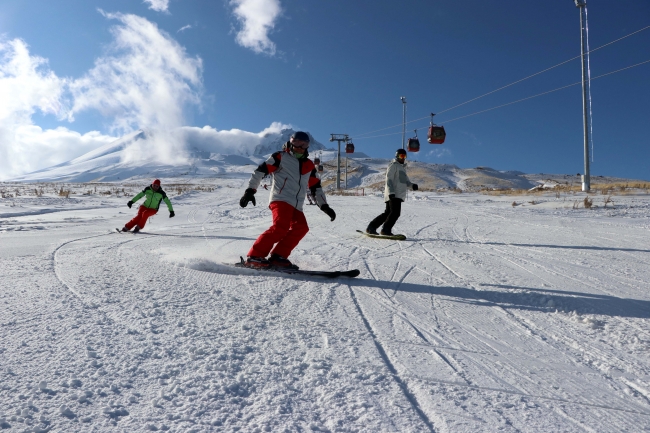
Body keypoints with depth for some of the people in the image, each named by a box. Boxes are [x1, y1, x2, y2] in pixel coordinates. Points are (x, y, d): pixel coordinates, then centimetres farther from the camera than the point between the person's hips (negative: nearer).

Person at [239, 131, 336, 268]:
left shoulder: (309, 165, 22)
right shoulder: (281, 157, 6)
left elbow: (316, 187, 25)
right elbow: (260, 170, 1)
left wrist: (324, 206, 16)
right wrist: (250, 191, -9)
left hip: (296, 206, 7)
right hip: (280, 199, -6)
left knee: (301, 228, -13)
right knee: (281, 226, -24)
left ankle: (278, 256, -11)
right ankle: (254, 256, -21)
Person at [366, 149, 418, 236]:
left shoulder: (403, 167, 28)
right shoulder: (393, 165, -1)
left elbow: (406, 181, 24)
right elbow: (389, 180, -11)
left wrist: (412, 185, 2)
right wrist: (391, 192, -23)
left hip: (399, 195, 9)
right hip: (393, 195, -9)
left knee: (388, 213, 9)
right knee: (395, 212, -19)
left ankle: (371, 227, 13)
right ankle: (386, 230, -17)